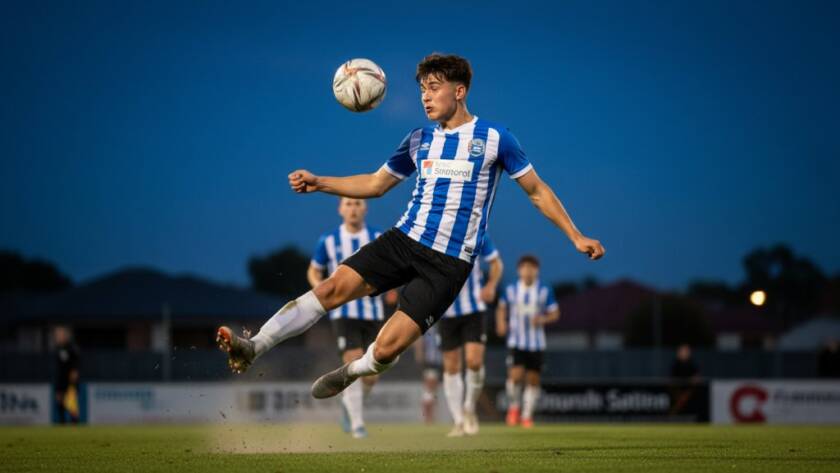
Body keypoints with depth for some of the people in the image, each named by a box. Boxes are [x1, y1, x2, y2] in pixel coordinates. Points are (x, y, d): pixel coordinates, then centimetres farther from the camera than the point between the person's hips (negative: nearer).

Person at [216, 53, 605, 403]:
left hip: (450, 262, -4)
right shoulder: (420, 140, 12)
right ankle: (253, 349, -21)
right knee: (333, 287, -18)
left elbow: (537, 191, 5)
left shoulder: (494, 138, -2)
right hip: (404, 240, 4)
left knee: (387, 349, -14)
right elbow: (376, 184, 21)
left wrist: (576, 237, 1)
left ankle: (351, 372, 19)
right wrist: (318, 183, 9)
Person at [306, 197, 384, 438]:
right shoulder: (328, 241, 1)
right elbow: (313, 271, 13)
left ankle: (349, 403, 32)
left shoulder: (379, 238, 3)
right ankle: (357, 423, -11)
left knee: (371, 376, 2)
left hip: (373, 312, 2)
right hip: (343, 312, -2)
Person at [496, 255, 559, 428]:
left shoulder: (545, 291, 0)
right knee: (515, 376, -16)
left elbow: (555, 313, 5)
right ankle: (513, 407, 10)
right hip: (516, 341, -1)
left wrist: (543, 319, -15)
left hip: (536, 343, 1)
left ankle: (527, 415, 16)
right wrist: (501, 323, -2)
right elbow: (502, 308, 16)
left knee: (533, 380, 2)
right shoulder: (510, 290, 2)